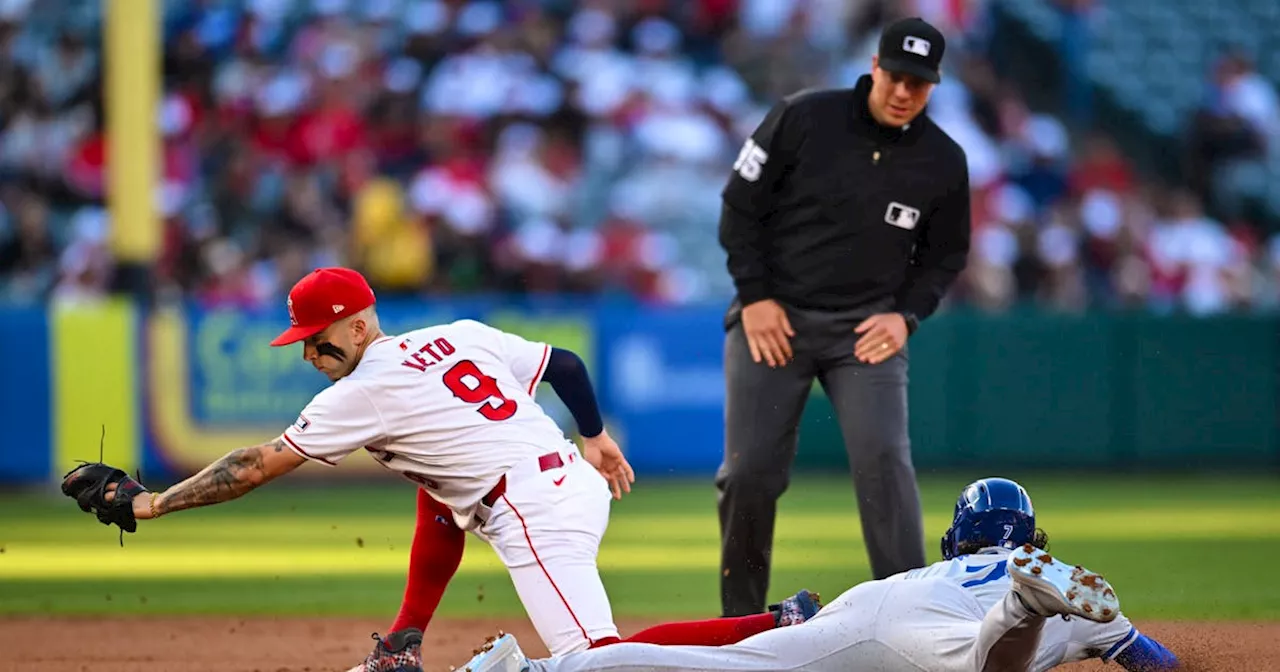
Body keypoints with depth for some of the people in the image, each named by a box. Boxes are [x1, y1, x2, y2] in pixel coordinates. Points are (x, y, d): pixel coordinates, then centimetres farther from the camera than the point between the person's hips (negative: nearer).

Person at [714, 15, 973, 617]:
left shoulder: (943, 162, -2)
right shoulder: (803, 118, -10)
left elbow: (944, 256, 12)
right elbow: (740, 206, -3)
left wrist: (906, 315, -5)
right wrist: (755, 296, -9)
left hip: (866, 327, 1)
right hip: (772, 317, -1)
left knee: (883, 459, -16)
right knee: (750, 471, -3)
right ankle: (740, 619, 14)